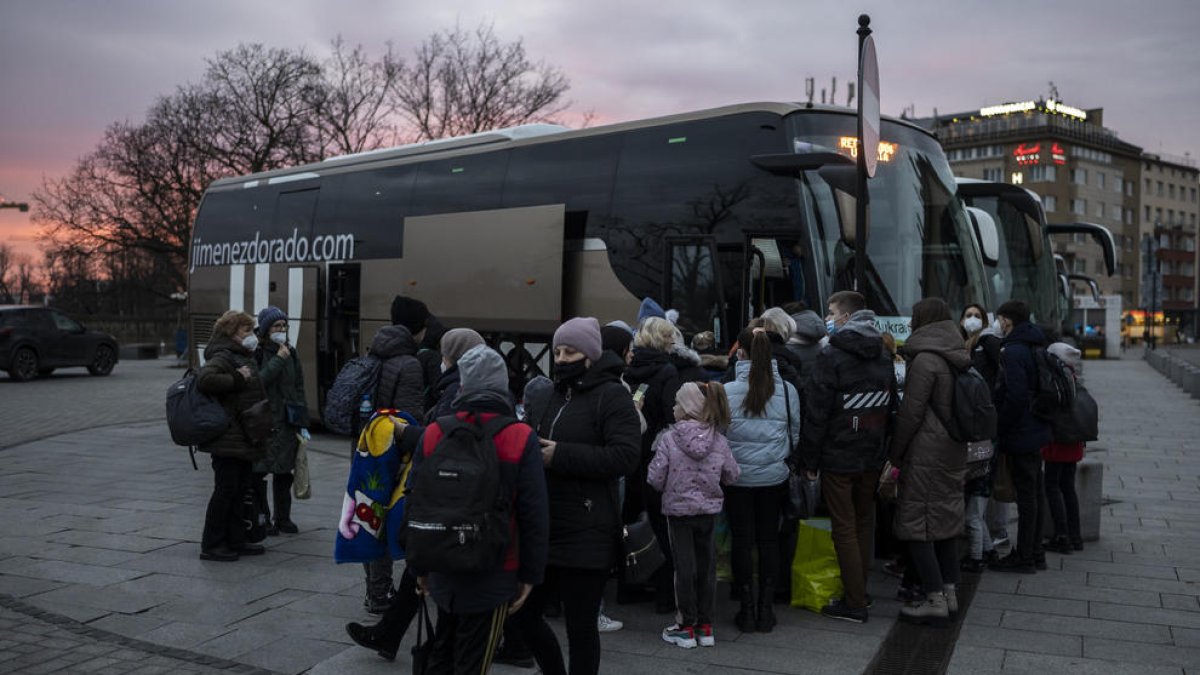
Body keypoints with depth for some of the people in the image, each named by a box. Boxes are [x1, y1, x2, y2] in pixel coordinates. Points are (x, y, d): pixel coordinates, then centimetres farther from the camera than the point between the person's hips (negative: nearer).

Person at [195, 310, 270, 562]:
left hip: (243, 438, 9)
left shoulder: (244, 357, 17)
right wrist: (237, 379, -23)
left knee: (240, 488, 13)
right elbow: (204, 380, -31)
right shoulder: (223, 357, -14)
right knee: (226, 489, -3)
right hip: (228, 439, -9)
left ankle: (235, 541, 22)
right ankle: (211, 545, 7)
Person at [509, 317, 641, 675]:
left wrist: (560, 455, -21)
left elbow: (626, 457, -19)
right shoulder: (547, 395, 14)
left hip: (586, 535, -7)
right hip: (540, 528, 7)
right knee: (523, 613, 14)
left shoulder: (612, 396, -7)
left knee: (580, 627, 4)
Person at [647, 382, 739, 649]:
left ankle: (687, 627, 13)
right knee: (707, 566, 12)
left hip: (678, 509, -2)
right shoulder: (719, 441, -6)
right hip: (709, 510, 3)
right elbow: (731, 476, 1)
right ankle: (705, 626, 20)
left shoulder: (668, 439, -16)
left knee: (684, 567, 6)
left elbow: (655, 479, -13)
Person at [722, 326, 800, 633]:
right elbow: (795, 435, 6)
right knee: (769, 539, 12)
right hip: (774, 477, 2)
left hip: (737, 477, -2)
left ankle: (747, 609, 14)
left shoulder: (728, 392, -14)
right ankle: (766, 608, 17)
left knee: (742, 540, 8)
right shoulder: (787, 390, -6)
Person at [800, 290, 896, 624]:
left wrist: (810, 461, -8)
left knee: (844, 528, 0)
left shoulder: (831, 355, -13)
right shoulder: (883, 356, 10)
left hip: (838, 457, -7)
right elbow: (890, 406, 14)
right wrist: (881, 447, 16)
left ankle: (855, 603, 4)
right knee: (864, 523, 17)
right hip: (872, 457, 7)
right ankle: (860, 592, 27)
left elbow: (816, 412, -14)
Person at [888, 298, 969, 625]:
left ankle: (935, 601, -3)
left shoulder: (925, 359, -15)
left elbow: (911, 412, -16)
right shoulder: (958, 359, 12)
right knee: (946, 521, 14)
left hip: (926, 455, -9)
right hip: (954, 452, 9)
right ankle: (949, 594, 19)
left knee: (917, 525, -3)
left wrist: (895, 453, -6)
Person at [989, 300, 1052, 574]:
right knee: (1035, 492, 15)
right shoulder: (1034, 348, 12)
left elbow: (1016, 397, -26)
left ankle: (1024, 557, 5)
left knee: (1025, 494, -3)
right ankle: (1035, 552, 25)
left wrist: (999, 428, -15)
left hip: (1020, 435, -10)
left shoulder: (1012, 351, -18)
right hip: (1036, 431, 10)